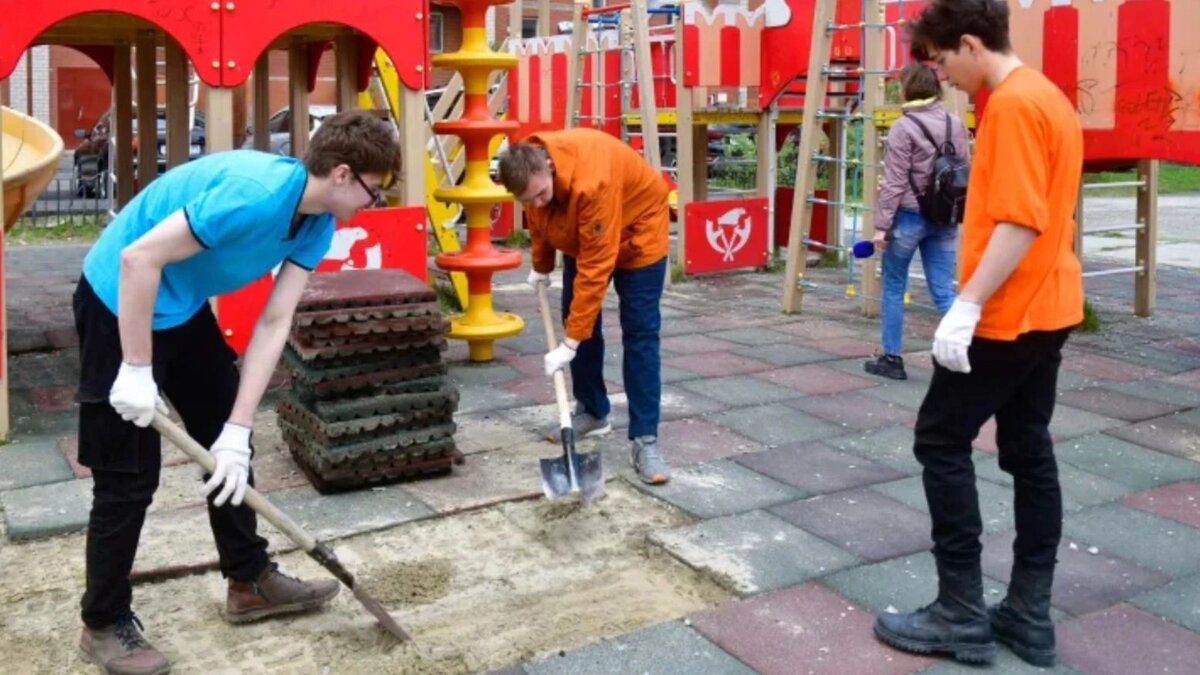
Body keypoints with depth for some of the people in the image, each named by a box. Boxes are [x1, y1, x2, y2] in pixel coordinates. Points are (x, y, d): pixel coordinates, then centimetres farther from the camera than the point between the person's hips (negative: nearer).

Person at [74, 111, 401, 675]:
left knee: (228, 445, 15)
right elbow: (139, 257, -32)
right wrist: (136, 369, -26)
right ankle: (105, 624, 18)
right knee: (129, 476, -1)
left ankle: (251, 581, 31)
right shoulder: (255, 193, -32)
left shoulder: (317, 223, -5)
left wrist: (238, 428, -13)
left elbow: (274, 322, -8)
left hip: (185, 308, 9)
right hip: (120, 303, -9)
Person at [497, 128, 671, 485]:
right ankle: (593, 412, 21)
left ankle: (645, 439, -11)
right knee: (577, 320, 5)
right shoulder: (531, 168, -21)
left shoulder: (591, 181, -42)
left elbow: (596, 267, -39)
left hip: (636, 233, -7)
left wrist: (570, 342, -37)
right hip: (582, 236, 7)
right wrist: (541, 266, 15)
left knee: (640, 335, -12)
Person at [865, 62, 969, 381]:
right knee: (944, 292, 7)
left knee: (893, 289, 10)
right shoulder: (956, 124, 6)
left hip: (908, 217, -5)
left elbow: (894, 183, -14)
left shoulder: (904, 127, -12)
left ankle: (892, 359, 17)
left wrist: (881, 225, -10)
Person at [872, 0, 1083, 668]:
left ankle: (961, 615, 5)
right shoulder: (1049, 97, 14)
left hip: (1007, 314, -10)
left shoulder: (1012, 104, -17)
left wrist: (966, 305, -24)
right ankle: (1030, 614, 19)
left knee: (941, 441, -1)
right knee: (1030, 450, 11)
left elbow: (1020, 222, -24)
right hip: (1047, 309, 10)